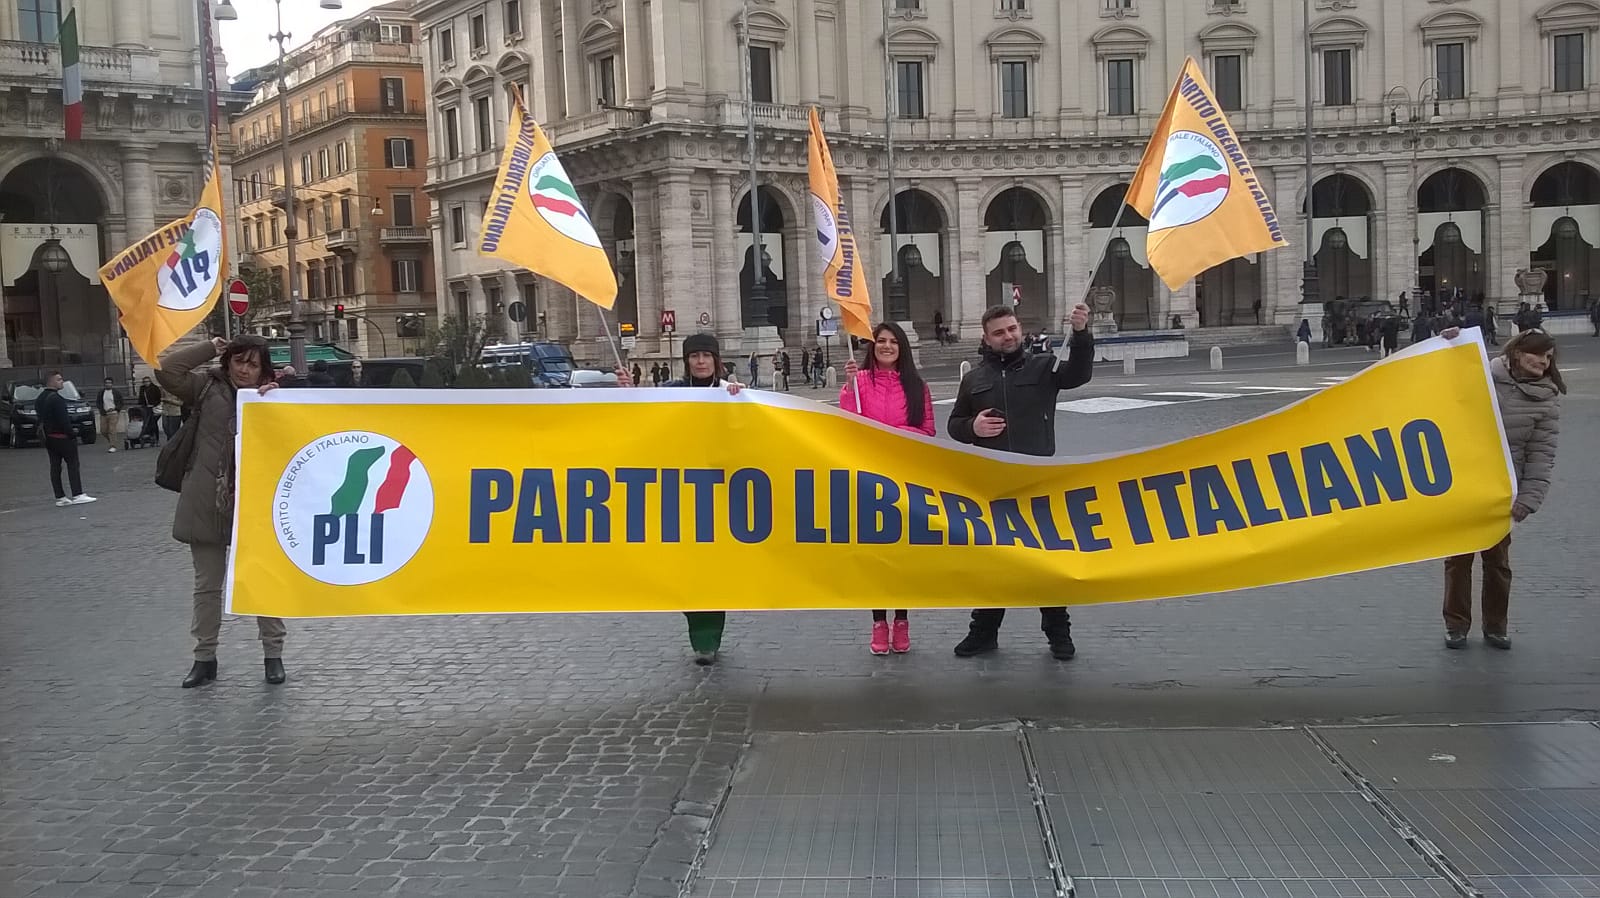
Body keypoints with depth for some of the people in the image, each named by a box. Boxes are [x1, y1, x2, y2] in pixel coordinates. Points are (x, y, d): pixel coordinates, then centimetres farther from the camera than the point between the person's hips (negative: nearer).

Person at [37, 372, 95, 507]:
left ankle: (60, 497, 9)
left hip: (48, 437, 9)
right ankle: (77, 495, -6)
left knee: (55, 466, 8)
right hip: (62, 436, -9)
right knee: (73, 464, -4)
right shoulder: (55, 398, -17)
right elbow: (63, 419, -22)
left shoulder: (39, 399, 13)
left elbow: (41, 418, 18)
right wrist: (71, 432, -14)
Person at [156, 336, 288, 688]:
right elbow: (167, 370, -7)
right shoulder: (208, 387, 5)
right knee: (207, 584, 11)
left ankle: (273, 654, 19)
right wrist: (210, 348, -2)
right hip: (207, 503, 1)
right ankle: (205, 657, 22)